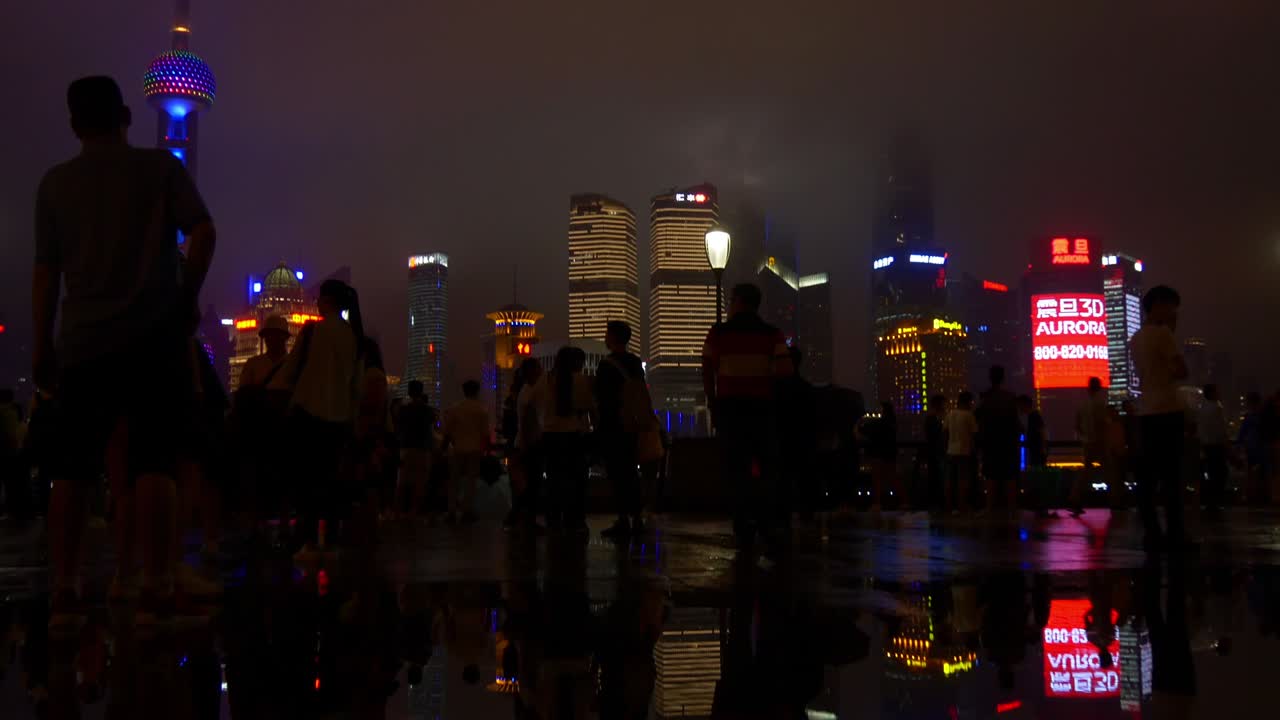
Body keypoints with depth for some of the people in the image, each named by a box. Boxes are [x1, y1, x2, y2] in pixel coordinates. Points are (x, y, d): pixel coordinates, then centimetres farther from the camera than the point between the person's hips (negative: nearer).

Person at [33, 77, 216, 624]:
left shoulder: (56, 182, 11)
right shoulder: (160, 167, 5)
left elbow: (45, 271, 8)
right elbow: (203, 232, -7)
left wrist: (43, 347, 11)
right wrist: (188, 298, 4)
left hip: (84, 341, 2)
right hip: (154, 336, -2)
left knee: (73, 467, 6)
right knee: (152, 461, -5)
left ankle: (64, 593, 3)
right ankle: (154, 590, -11)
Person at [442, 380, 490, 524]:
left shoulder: (453, 410, 3)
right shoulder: (482, 411, -2)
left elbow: (447, 432, 4)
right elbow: (485, 433, -5)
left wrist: (446, 446, 16)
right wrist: (486, 448, 6)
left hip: (457, 449, 2)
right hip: (475, 449, -2)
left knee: (455, 480, 10)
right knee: (471, 480, 3)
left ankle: (452, 511, 6)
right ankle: (467, 511, -1)